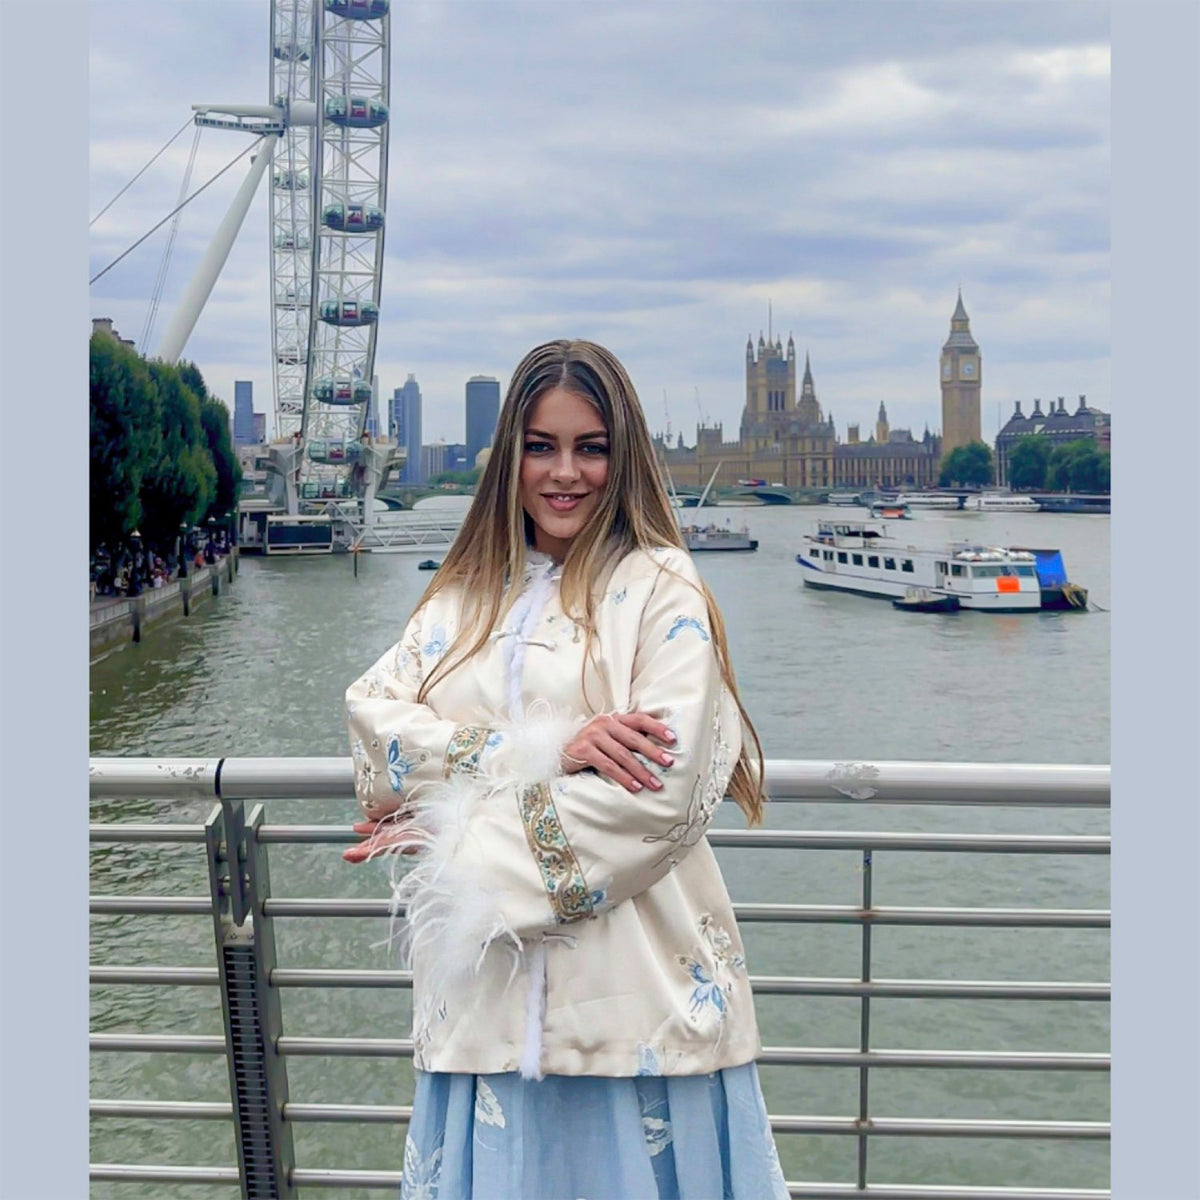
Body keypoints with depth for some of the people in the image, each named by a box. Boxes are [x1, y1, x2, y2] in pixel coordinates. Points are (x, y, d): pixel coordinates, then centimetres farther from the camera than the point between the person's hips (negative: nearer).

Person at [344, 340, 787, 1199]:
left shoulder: (660, 588, -4)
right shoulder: (465, 594, 10)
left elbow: (666, 790, -15)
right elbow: (373, 718, -4)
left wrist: (457, 834, -10)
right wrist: (546, 753, -18)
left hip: (630, 987, -3)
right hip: (488, 985, 4)